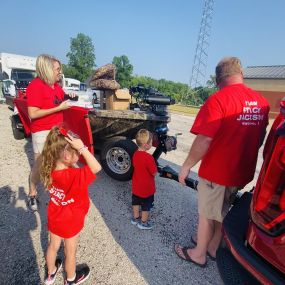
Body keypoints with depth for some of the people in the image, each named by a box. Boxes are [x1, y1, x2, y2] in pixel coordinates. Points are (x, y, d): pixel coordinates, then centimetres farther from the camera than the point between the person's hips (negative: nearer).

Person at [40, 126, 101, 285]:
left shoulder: (50, 169, -17)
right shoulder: (73, 176, -40)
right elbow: (96, 167, -40)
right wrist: (82, 147, -44)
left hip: (54, 217, 6)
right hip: (70, 222, -6)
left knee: (53, 246, 30)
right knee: (70, 252, 22)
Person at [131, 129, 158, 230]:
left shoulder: (135, 154, -6)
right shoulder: (148, 157, -30)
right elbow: (154, 173, -21)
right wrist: (154, 166, -3)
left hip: (136, 185, 7)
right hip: (146, 187, -7)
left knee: (136, 202, 25)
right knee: (146, 205, 14)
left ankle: (135, 218, 44)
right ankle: (143, 223, 31)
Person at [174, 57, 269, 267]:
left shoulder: (218, 100, -21)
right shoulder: (262, 102, 2)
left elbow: (204, 140, -25)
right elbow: (260, 138, 12)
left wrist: (186, 166, -12)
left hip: (215, 172, -6)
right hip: (242, 172, 7)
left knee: (206, 215, 13)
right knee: (223, 212, 24)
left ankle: (199, 255, 34)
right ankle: (213, 247, 44)